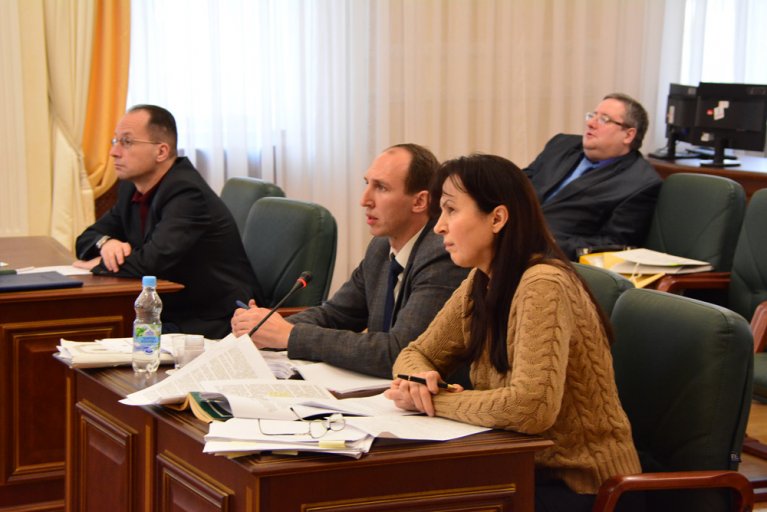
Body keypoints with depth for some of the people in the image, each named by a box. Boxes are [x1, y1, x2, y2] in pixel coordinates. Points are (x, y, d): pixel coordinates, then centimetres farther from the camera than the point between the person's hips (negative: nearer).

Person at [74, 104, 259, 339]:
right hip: (168, 315, 8)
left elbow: (153, 262, -30)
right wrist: (106, 243, -8)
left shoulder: (186, 193, -20)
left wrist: (99, 264, -12)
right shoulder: (132, 188, 9)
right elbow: (87, 238, 17)